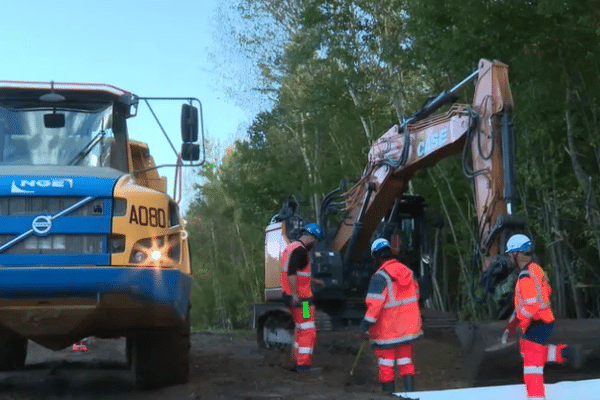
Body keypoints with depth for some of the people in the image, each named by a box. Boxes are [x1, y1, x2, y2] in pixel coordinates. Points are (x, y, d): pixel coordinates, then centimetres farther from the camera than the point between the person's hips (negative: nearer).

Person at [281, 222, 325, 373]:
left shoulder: (291, 247, 17)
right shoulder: (300, 250, -17)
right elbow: (292, 273, -26)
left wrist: (314, 281, 34)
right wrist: (295, 294, -26)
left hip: (294, 297, 10)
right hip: (300, 298, -10)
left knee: (300, 328, 20)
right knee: (308, 330, -5)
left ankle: (296, 360, 27)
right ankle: (303, 364, -5)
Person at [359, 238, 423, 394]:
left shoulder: (380, 276, -18)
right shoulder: (407, 271, 4)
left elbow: (374, 304, -22)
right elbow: (415, 296, 14)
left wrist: (365, 327, -18)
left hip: (387, 330, -6)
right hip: (407, 327, 6)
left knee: (386, 365, 6)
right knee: (405, 361, 15)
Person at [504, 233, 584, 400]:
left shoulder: (526, 277, -23)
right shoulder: (536, 268, 7)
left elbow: (531, 306, -29)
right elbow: (547, 291, 20)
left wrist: (514, 322, -23)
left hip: (536, 326, -10)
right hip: (546, 320, 10)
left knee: (532, 363, -4)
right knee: (526, 348, 26)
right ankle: (565, 352, 16)